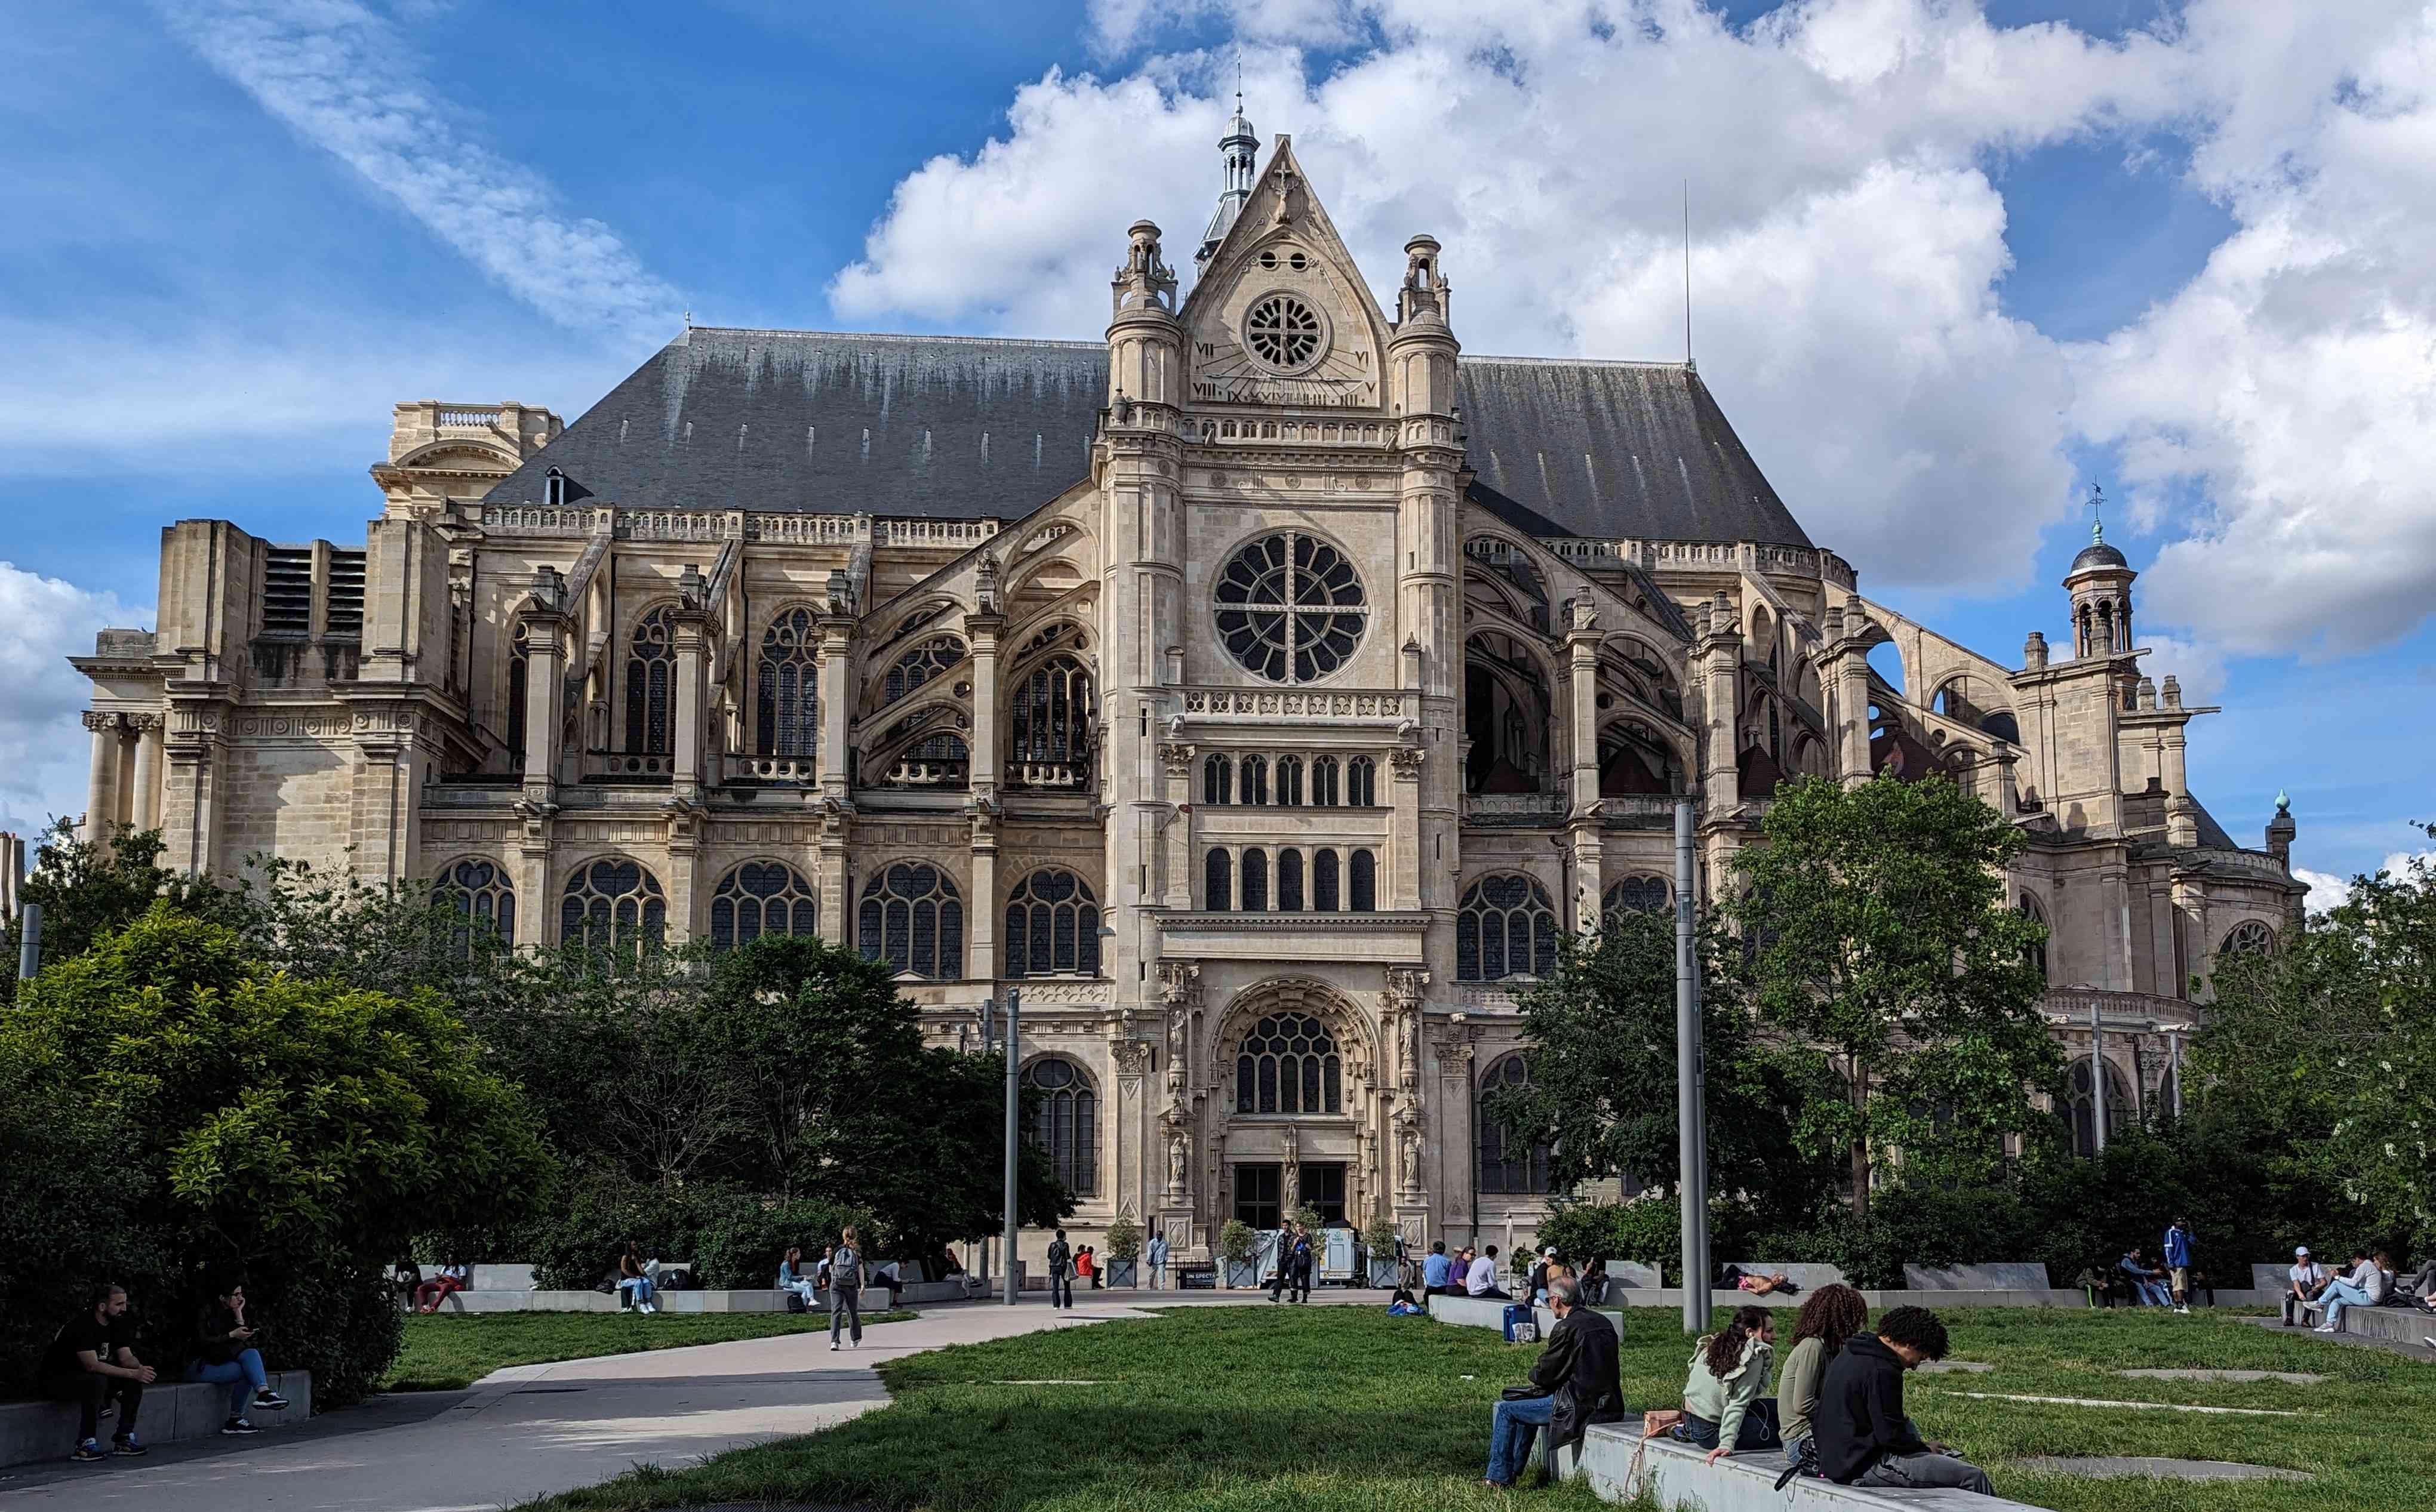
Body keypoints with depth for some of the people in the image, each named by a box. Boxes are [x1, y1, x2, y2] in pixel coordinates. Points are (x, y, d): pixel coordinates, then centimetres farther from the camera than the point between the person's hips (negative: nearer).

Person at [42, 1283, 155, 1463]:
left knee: (135, 1382, -10)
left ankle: (124, 1438, -6)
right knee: (97, 1381, -37)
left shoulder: (116, 1323, 1)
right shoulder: (82, 1325, -25)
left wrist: (140, 1368, -24)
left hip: (88, 1377, 8)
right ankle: (85, 1446, -31)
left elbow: (126, 1357, -1)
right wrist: (132, 1373, -35)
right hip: (57, 1380, -8)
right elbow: (92, 1365, -32)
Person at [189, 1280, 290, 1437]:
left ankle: (263, 1393, -36)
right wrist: (232, 1335, -20)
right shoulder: (207, 1313, -7)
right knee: (247, 1370, -26)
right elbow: (203, 1343, -18)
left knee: (251, 1354, -24)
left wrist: (239, 1316, -3)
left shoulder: (231, 1314, 12)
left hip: (221, 1362, 6)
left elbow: (246, 1344, 3)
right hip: (201, 1367, -6)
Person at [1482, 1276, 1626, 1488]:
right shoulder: (1603, 1322, 9)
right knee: (1528, 1405, 30)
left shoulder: (1566, 1328, -17)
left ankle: (1499, 1477, 9)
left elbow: (1545, 1373, -12)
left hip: (1579, 1407, -9)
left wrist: (1534, 1375, 12)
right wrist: (1542, 1379, 18)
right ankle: (1513, 1469, 38)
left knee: (1505, 1410, 2)